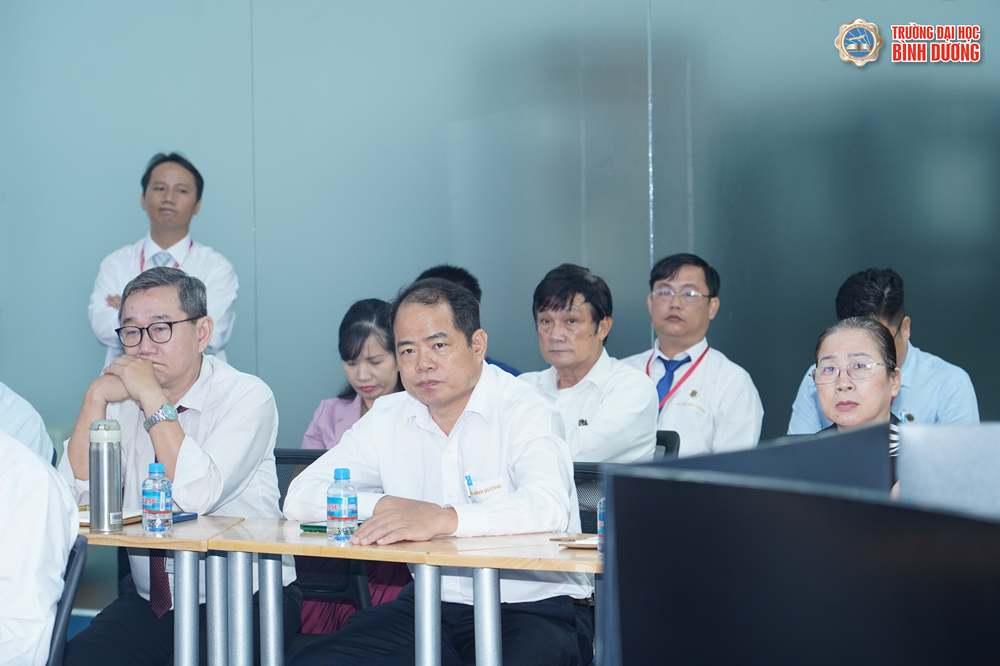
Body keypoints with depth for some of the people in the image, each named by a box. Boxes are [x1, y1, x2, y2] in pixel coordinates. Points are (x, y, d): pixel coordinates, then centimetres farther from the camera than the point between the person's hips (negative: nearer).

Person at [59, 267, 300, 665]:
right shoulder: (121, 401, 7)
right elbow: (75, 496, -3)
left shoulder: (247, 397, -9)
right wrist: (95, 399, -9)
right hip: (150, 601, 4)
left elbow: (199, 497, -24)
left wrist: (154, 400, -20)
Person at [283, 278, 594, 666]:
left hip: (534, 607, -5)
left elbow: (549, 507, -27)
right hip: (431, 604, 5)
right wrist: (385, 505, -11)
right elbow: (300, 498, 7)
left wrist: (440, 519, -39)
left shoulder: (526, 412, -8)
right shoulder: (387, 419, 10)